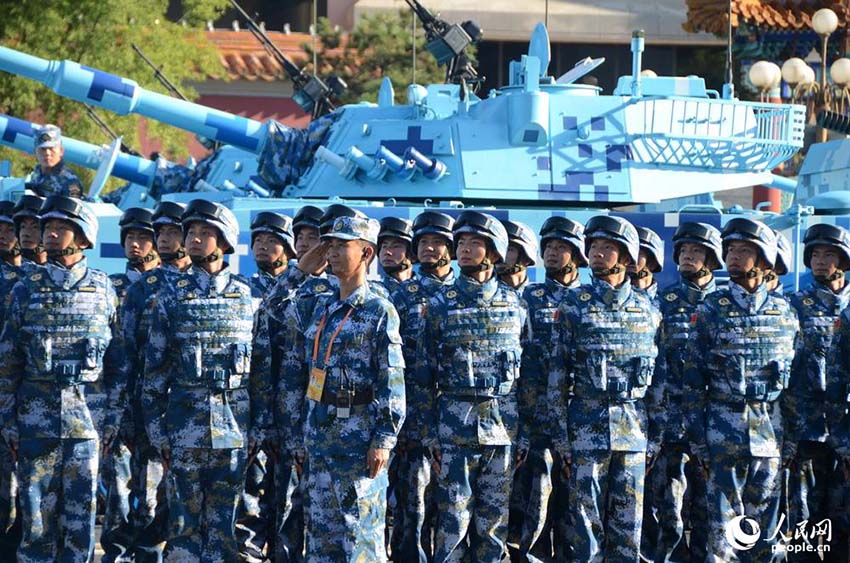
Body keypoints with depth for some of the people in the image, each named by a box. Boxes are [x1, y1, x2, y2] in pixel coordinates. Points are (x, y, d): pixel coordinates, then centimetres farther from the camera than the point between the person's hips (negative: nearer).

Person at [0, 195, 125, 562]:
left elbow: (118, 362, 7)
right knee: (37, 514, 0)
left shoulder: (104, 291, 5)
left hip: (86, 421, 0)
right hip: (36, 422, 0)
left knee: (80, 517, 2)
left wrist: (112, 420, 2)